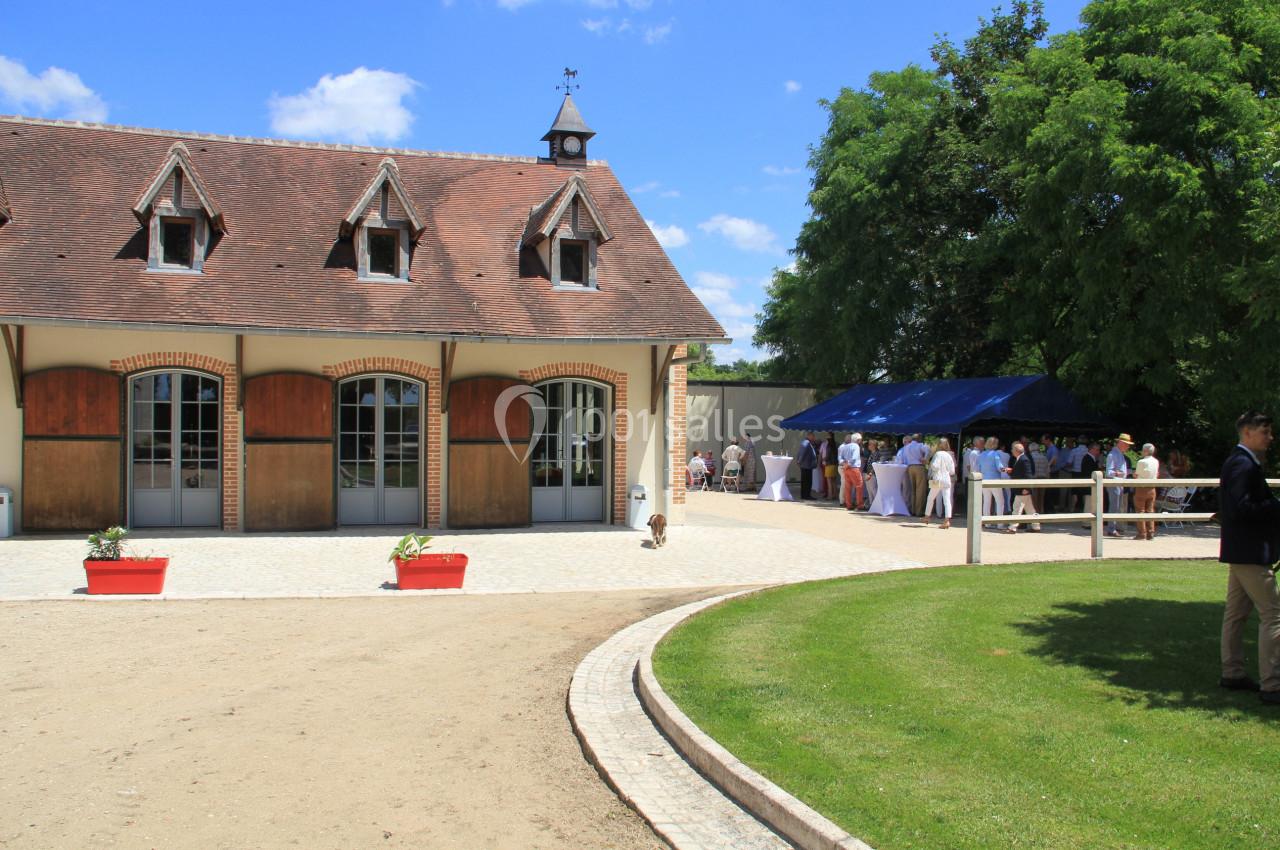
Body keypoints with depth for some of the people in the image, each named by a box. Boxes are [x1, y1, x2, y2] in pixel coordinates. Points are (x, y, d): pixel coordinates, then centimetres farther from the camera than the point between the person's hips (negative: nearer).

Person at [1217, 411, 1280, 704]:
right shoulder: (1244, 464, -17)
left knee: (1236, 613, 14)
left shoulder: (1240, 462, 15)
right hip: (1250, 551, -11)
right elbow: (1242, 507, -25)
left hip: (1241, 550, 11)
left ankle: (1232, 674, 23)